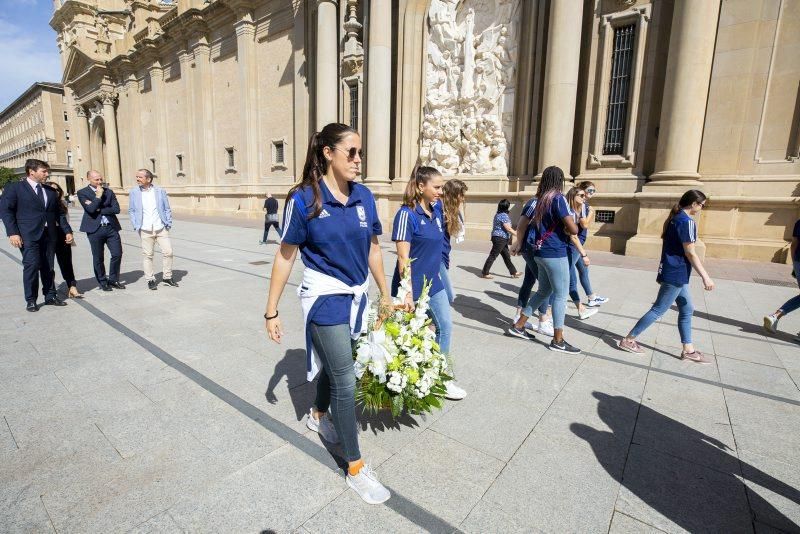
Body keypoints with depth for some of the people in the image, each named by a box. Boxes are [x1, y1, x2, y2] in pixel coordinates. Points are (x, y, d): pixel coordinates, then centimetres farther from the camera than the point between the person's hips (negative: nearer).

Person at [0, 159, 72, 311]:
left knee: (48, 267, 8)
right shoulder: (14, 188, 2)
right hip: (28, 235, -4)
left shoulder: (51, 191, 16)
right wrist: (13, 233, -13)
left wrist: (67, 230, 9)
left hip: (49, 235, 4)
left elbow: (59, 213, 18)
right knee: (32, 265, -8)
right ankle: (31, 300, 2)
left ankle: (50, 296, 17)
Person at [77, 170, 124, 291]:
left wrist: (99, 210, -9)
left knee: (117, 254, 0)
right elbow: (90, 209, -14)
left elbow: (116, 209, -1)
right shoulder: (82, 193, 1)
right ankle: (103, 282, 18)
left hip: (111, 227, 3)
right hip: (95, 229, -3)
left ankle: (113, 280, 16)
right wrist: (98, 196, -9)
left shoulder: (108, 191, 11)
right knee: (98, 258, 5)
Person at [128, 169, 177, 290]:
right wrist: (136, 226, 1)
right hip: (145, 230, 0)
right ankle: (150, 279, 15)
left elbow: (167, 209, 7)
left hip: (161, 229, 0)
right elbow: (131, 211, 10)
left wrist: (169, 224, 0)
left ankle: (167, 277, 15)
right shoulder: (134, 192, 5)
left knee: (168, 252, -1)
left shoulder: (160, 191, 4)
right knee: (148, 255, 4)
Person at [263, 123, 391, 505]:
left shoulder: (363, 196, 0)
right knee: (345, 380, -3)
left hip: (357, 297, 5)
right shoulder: (303, 199, -13)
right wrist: (272, 311, -6)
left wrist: (386, 295, 12)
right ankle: (355, 468, 15)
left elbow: (373, 249, 8)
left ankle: (318, 415, 52)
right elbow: (285, 256, -8)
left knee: (335, 362, 22)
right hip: (324, 298, -5)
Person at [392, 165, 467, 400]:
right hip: (413, 286, -8)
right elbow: (403, 258, -21)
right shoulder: (407, 214, -17)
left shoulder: (436, 213, 6)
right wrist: (407, 294, -23)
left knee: (445, 326, 12)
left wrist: (434, 276, 19)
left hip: (433, 284, 8)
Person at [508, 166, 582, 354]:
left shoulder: (541, 199, 11)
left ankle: (518, 325, 22)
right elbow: (573, 229, -16)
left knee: (544, 291, 18)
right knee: (561, 295, 1)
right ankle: (558, 340, 8)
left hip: (541, 252, 8)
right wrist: (571, 226, 4)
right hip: (555, 253, -8)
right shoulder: (557, 198, -12)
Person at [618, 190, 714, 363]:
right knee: (658, 310, -2)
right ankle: (628, 340, 4)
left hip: (675, 272, 10)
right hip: (676, 274, -10)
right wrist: (705, 277, -16)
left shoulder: (674, 218, 11)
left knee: (686, 309, 14)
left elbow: (667, 242, 18)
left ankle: (688, 350, 21)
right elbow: (690, 253, -19)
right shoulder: (687, 221, -17)